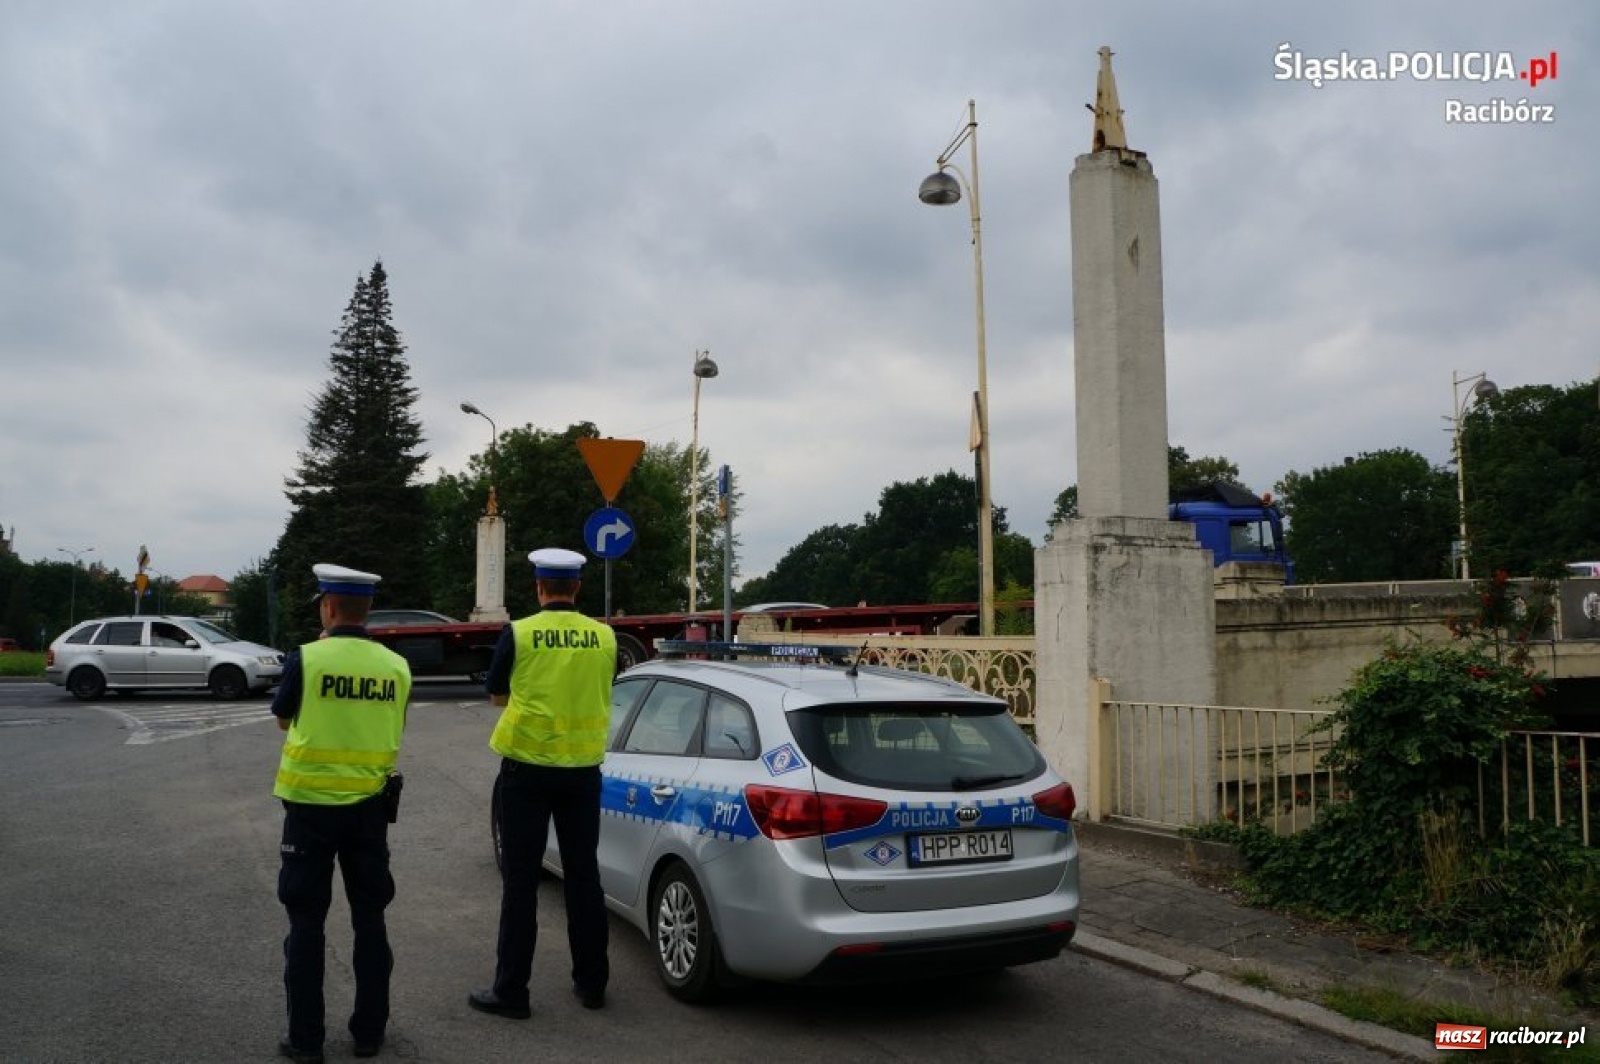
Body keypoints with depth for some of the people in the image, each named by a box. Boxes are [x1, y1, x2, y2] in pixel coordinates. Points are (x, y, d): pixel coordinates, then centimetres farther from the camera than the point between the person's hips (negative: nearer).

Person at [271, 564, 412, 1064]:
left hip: (312, 803, -3)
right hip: (369, 805, 3)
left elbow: (283, 719, 6)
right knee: (369, 917, 13)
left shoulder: (306, 658, -12)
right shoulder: (396, 666, -3)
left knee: (306, 921, 9)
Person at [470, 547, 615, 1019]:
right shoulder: (603, 636, -1)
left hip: (528, 768, -3)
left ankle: (511, 990, 9)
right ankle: (591, 983, 20)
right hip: (583, 768, 3)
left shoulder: (518, 633, -9)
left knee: (521, 880, 4)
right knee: (583, 876, 12)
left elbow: (497, 695, 6)